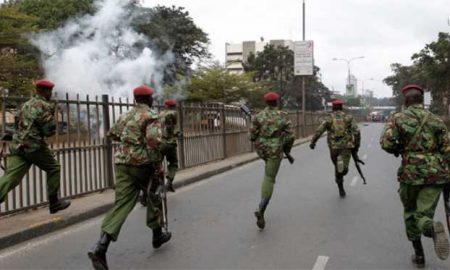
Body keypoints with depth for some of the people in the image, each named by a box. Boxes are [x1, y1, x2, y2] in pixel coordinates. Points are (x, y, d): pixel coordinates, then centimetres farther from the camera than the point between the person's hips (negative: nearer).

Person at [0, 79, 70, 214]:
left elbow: (17, 123, 25)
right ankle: (54, 203, 19)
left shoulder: (26, 104, 20)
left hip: (17, 145, 7)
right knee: (53, 169, 14)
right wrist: (52, 114, 6)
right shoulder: (45, 106, -6)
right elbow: (50, 130, -10)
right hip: (34, 145, -7)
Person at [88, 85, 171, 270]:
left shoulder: (125, 116, 16)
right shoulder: (151, 116, -6)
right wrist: (157, 163, -12)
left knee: (122, 203, -2)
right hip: (142, 164, -5)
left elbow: (112, 134, 29)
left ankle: (100, 247, -17)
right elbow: (154, 140, -21)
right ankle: (157, 235, 34)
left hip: (122, 163, 6)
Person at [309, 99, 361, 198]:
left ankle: (341, 189, 22)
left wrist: (312, 142, 0)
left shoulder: (328, 118, 3)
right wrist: (357, 145, 4)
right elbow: (357, 132, -5)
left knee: (338, 168, 18)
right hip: (346, 147, -1)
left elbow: (319, 131, -8)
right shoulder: (348, 117, 3)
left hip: (333, 147, 2)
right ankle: (341, 162, -38)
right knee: (344, 169, -4)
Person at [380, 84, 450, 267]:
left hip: (411, 173, -1)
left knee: (410, 213, 20)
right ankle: (433, 228, -32)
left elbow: (386, 143, -13)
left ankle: (419, 254, 18)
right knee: (423, 215, 4)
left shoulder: (398, 118, 0)